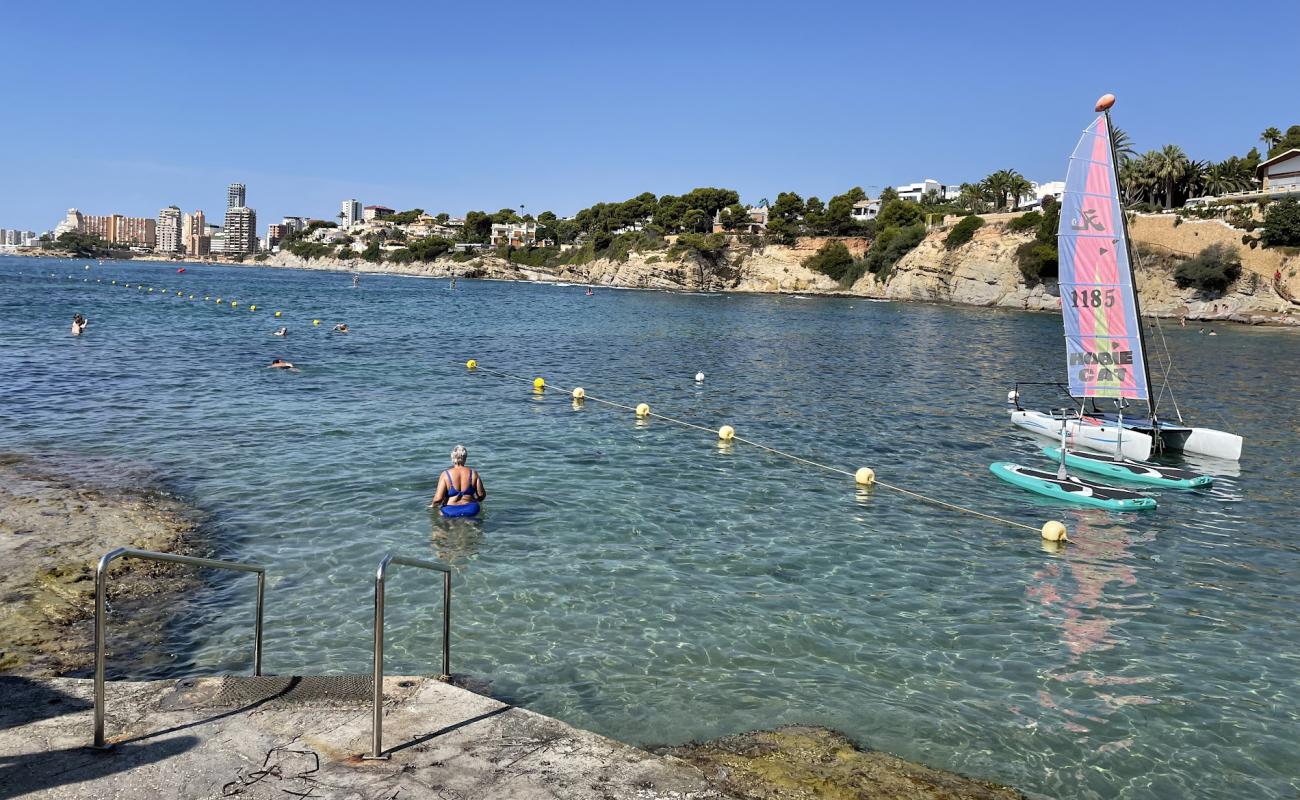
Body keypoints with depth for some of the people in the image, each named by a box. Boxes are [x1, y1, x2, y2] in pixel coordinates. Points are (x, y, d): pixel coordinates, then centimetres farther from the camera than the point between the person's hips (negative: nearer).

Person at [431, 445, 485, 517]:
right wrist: (475, 500, 24)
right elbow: (481, 495, 2)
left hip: (450, 512, -1)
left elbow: (438, 499, -11)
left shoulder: (445, 475, -7)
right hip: (471, 511, 2)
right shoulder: (473, 473, -2)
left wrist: (433, 505, 11)